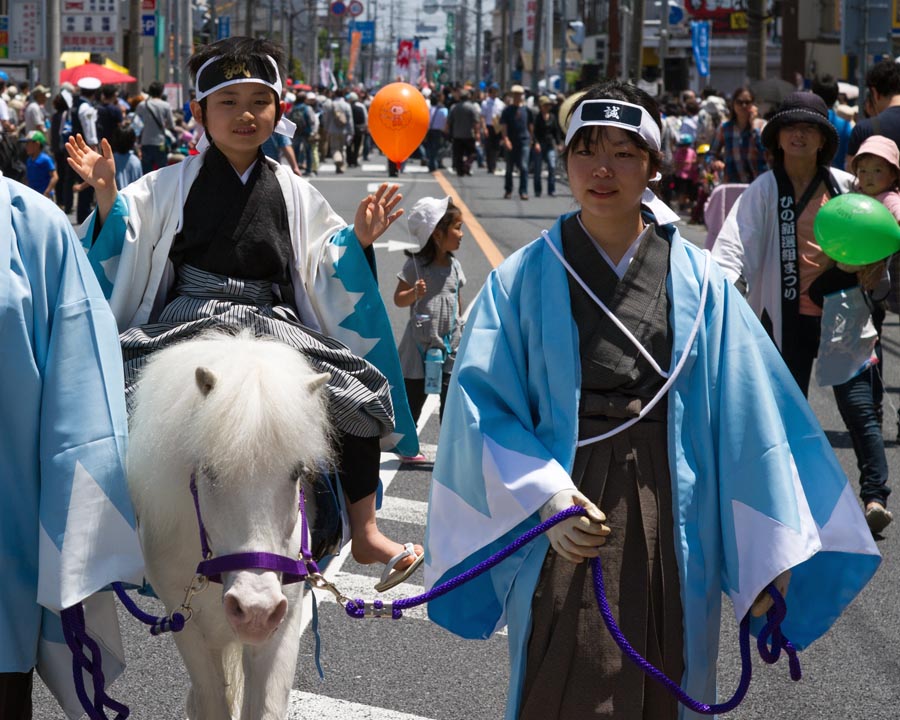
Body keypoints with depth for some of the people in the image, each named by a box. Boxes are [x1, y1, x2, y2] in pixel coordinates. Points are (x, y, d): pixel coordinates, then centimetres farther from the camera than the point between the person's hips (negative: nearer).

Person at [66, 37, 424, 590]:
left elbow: (325, 277, 13)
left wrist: (358, 241, -2)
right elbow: (124, 247, 3)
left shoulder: (294, 194, 14)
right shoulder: (171, 186, 9)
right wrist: (106, 195, -11)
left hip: (274, 325, 2)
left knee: (356, 391, -15)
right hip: (186, 322, -2)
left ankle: (365, 533, -3)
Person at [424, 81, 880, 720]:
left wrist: (764, 552, -3)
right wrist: (545, 498, -21)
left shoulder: (698, 280, 2)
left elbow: (746, 419, 1)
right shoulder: (524, 279, 0)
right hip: (566, 528, -1)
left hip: (670, 522, 1)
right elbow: (483, 405, -6)